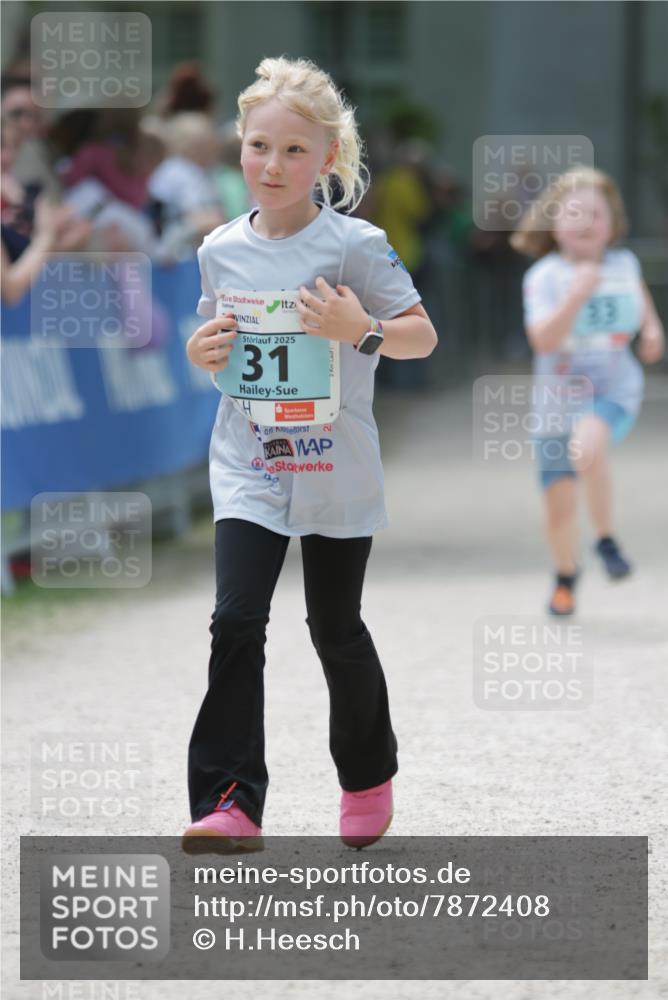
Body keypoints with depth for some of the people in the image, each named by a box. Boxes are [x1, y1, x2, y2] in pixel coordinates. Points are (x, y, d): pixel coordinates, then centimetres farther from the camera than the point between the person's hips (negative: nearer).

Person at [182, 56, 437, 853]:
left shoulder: (354, 245, -10)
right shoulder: (221, 250, 2)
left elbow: (423, 336, -6)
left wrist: (362, 330, -25)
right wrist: (203, 353, -5)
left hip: (336, 469, -2)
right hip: (248, 467, 2)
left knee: (335, 628, 12)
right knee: (236, 621, -14)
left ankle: (368, 774, 36)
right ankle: (231, 802, -14)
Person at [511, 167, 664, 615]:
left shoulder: (624, 263, 2)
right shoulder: (544, 276, -9)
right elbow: (543, 339, -22)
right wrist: (576, 296, -31)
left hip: (614, 390, 0)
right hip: (559, 395, 0)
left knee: (588, 448, -33)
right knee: (560, 505, 2)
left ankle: (607, 537, -10)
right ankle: (566, 576, 31)